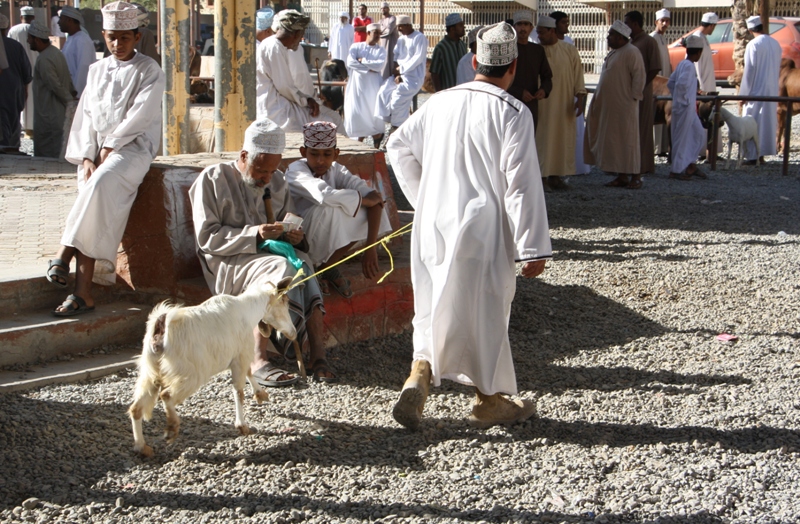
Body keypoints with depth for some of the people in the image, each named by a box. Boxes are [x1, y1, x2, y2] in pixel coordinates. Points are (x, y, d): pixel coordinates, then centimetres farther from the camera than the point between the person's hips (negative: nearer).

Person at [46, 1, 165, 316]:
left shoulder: (149, 71, 4)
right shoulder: (96, 70, 19)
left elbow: (140, 115, -7)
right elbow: (86, 116, 11)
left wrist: (110, 145, -12)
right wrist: (87, 156, -3)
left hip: (133, 148, -4)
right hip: (95, 152, 4)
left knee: (100, 183, -35)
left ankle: (65, 253, -31)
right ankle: (83, 293, -30)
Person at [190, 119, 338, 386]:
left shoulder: (277, 181, 19)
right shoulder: (213, 179, 2)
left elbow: (290, 228, 23)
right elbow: (206, 237, -6)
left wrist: (294, 236, -3)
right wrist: (254, 234, -18)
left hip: (273, 253, 5)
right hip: (228, 263, -5)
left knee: (301, 266, -30)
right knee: (279, 268, -35)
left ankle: (317, 355, -39)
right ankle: (259, 359, -40)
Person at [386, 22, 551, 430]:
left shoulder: (440, 103, 6)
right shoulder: (513, 114, -11)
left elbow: (398, 147, 16)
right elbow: (521, 184, -13)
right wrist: (532, 249, -10)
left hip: (433, 224, 5)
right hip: (482, 228, -5)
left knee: (435, 307, 17)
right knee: (485, 311, 8)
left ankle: (418, 378, -1)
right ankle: (489, 400, 21)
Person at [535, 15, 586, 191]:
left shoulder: (569, 51, 4)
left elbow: (578, 74, 4)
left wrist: (579, 98, -4)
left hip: (564, 103, 2)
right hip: (542, 103, -2)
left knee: (563, 138, 4)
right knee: (543, 138, -4)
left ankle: (556, 175, 11)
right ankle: (542, 176, 0)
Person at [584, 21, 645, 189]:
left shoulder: (631, 53, -13)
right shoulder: (613, 52, 16)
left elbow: (639, 77, -17)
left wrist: (633, 97, -17)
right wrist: (597, 98, 16)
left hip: (624, 106, -9)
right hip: (609, 105, 9)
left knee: (627, 141, -5)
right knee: (614, 141, 9)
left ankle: (634, 176, 0)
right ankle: (621, 176, 13)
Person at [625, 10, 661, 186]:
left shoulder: (649, 42, -6)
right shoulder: (629, 43, 15)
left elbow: (655, 69, -12)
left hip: (641, 95, -7)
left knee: (640, 134, -4)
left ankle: (637, 175, -2)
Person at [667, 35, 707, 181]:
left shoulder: (682, 64, 12)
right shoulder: (689, 66, -16)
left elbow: (670, 83, 17)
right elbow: (682, 83, -29)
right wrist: (684, 99, -18)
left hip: (689, 109, 10)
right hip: (685, 108, -10)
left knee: (699, 134, 15)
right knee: (682, 138, -3)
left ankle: (690, 165, 20)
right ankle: (676, 170, 3)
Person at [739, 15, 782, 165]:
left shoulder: (753, 45, -14)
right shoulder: (775, 44, 7)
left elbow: (749, 71, -15)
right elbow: (778, 70, 14)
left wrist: (743, 94, -11)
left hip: (756, 91, -7)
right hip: (772, 91, 7)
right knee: (768, 122, 12)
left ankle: (752, 156, -3)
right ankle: (762, 154, 17)